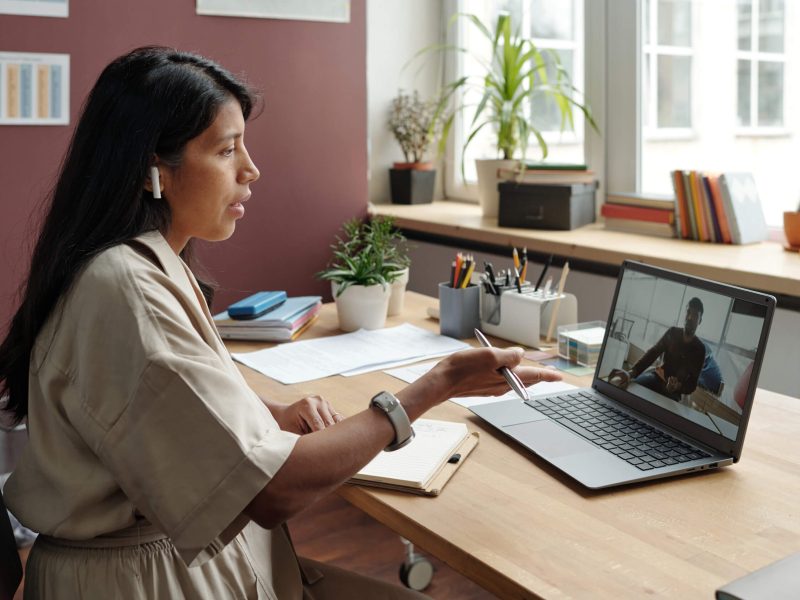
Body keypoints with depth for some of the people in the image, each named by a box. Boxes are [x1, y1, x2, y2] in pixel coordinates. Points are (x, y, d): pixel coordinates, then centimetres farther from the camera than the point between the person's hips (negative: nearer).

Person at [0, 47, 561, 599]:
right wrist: (435, 386, -20)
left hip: (192, 550, 8)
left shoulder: (156, 263, 5)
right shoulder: (123, 290, -26)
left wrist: (277, 414, -1)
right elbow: (273, 492, -27)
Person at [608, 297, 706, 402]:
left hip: (674, 390, -1)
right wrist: (631, 372, -29)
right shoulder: (672, 332, 4)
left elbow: (692, 383, -8)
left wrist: (678, 387, -34)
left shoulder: (699, 349, -3)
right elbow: (653, 353, -11)